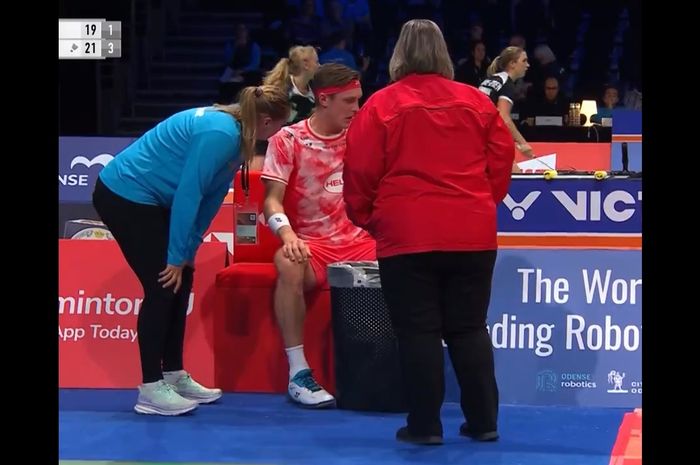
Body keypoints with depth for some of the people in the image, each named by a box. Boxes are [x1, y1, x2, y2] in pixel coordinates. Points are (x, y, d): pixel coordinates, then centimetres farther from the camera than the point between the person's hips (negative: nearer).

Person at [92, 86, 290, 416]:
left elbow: (211, 197, 8)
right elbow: (188, 195, -24)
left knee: (180, 282, 11)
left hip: (145, 198, 10)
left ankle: (174, 376, 19)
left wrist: (188, 250, 4)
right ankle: (150, 390, -5)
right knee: (162, 286, -9)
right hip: (123, 195, -10)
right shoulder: (220, 134, -24)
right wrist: (177, 256, -17)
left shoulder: (234, 133, 6)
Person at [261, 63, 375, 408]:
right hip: (310, 244, -4)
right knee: (288, 263, -37)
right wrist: (287, 234, -27)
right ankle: (298, 373, -32)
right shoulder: (288, 140, 0)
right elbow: (272, 200, -6)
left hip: (357, 242, 4)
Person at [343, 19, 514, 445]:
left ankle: (425, 425, 4)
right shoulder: (477, 102, 6)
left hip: (407, 235, -3)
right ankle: (483, 421, 12)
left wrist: (366, 219, 13)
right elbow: (501, 162, 10)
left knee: (418, 331, 3)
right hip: (472, 234, 3)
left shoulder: (382, 105, -2)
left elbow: (360, 172, -1)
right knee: (470, 328, 11)